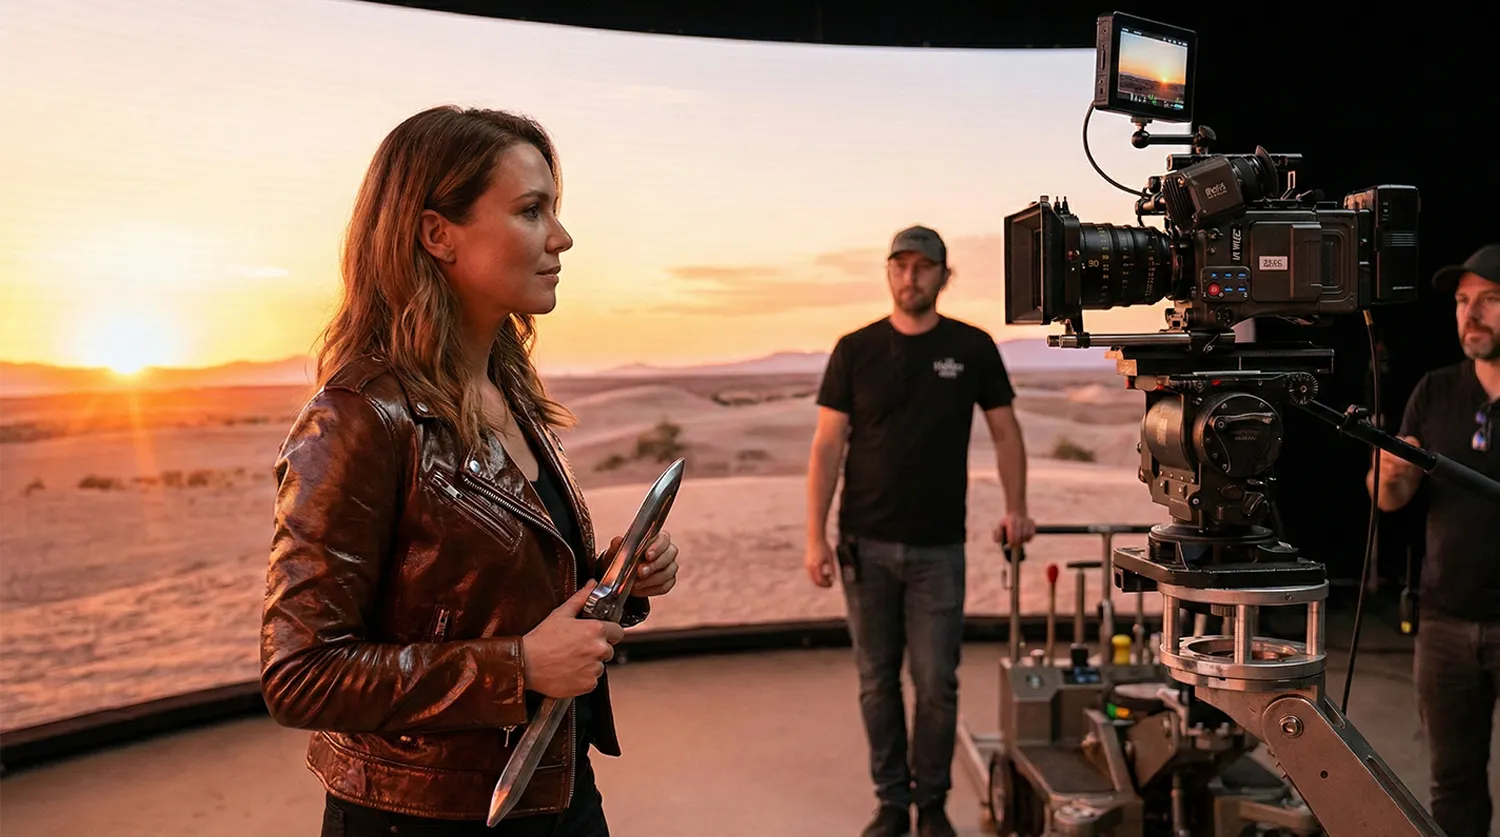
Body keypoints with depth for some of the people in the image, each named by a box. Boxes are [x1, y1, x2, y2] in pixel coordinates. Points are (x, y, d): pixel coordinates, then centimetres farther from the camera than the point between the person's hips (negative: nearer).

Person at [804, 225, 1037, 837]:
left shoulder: (972, 348, 2)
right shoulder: (855, 350, 1)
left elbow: (1005, 431, 9)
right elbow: (827, 446, -1)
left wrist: (1015, 509, -2)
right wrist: (815, 536, -7)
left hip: (939, 549, 0)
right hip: (866, 545, 1)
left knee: (937, 684, 4)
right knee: (877, 681, 9)